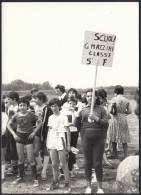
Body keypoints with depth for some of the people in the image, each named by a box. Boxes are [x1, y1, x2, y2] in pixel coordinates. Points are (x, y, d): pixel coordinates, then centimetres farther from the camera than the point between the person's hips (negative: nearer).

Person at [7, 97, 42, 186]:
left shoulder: (31, 115, -9)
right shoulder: (16, 115, -2)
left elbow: (40, 122, -3)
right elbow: (9, 125, 8)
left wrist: (34, 132, -9)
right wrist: (14, 134, -2)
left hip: (28, 137, -3)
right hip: (19, 136, 3)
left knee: (31, 159, -4)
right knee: (20, 158, 12)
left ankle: (35, 179, 6)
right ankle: (21, 177, 26)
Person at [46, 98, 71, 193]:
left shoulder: (63, 117, -5)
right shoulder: (51, 117, 11)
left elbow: (68, 131, -5)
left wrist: (68, 144, -8)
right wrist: (47, 143, 12)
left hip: (60, 141, -5)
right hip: (52, 142, 5)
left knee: (63, 164, -3)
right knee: (54, 164, 10)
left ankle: (67, 184, 5)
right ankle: (55, 183, 22)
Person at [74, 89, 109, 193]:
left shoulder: (101, 109, 0)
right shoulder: (83, 109, 6)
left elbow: (106, 124, -5)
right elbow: (76, 125, 5)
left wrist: (96, 118, -17)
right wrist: (77, 115, -13)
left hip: (99, 139, -2)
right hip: (86, 139, 2)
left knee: (98, 163, 3)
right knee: (88, 162, 10)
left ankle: (100, 187, 19)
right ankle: (89, 186, 25)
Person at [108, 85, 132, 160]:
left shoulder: (114, 99, -10)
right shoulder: (126, 100, 1)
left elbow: (110, 110, -15)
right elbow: (130, 111, 1)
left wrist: (114, 113, 4)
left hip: (115, 120, -3)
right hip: (124, 120, 3)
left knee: (114, 137, 11)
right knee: (124, 138, 9)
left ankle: (115, 154, 20)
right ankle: (125, 155, 6)